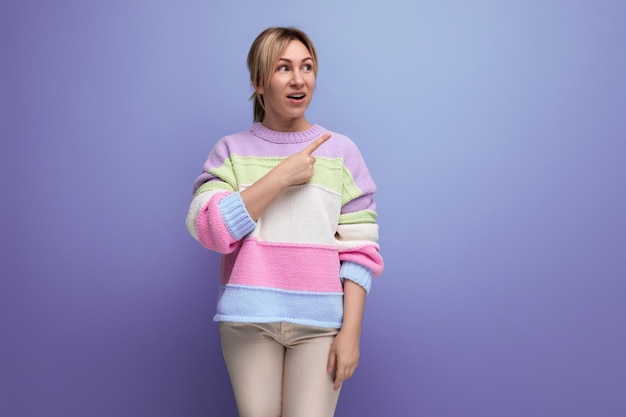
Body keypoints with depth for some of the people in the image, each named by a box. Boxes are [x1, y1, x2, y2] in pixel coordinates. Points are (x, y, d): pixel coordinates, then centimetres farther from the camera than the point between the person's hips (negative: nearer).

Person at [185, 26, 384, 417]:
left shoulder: (341, 151, 3)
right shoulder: (232, 150, 5)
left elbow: (359, 251, 0)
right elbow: (208, 229, -10)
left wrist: (351, 331, -7)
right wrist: (282, 175, -12)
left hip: (321, 322, 0)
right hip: (248, 319, 1)